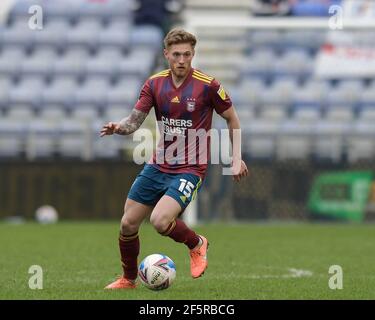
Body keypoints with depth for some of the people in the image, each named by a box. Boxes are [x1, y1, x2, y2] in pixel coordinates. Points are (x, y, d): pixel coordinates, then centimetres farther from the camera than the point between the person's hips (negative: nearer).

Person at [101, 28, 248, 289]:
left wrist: (237, 157, -1)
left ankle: (197, 244, 6)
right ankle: (128, 279, 28)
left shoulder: (207, 85, -12)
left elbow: (232, 118, 1)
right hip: (158, 167, 5)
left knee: (160, 221, -25)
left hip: (189, 170, -5)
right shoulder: (155, 84, -1)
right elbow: (135, 120, -3)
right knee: (128, 224, 4)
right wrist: (118, 127, -25)